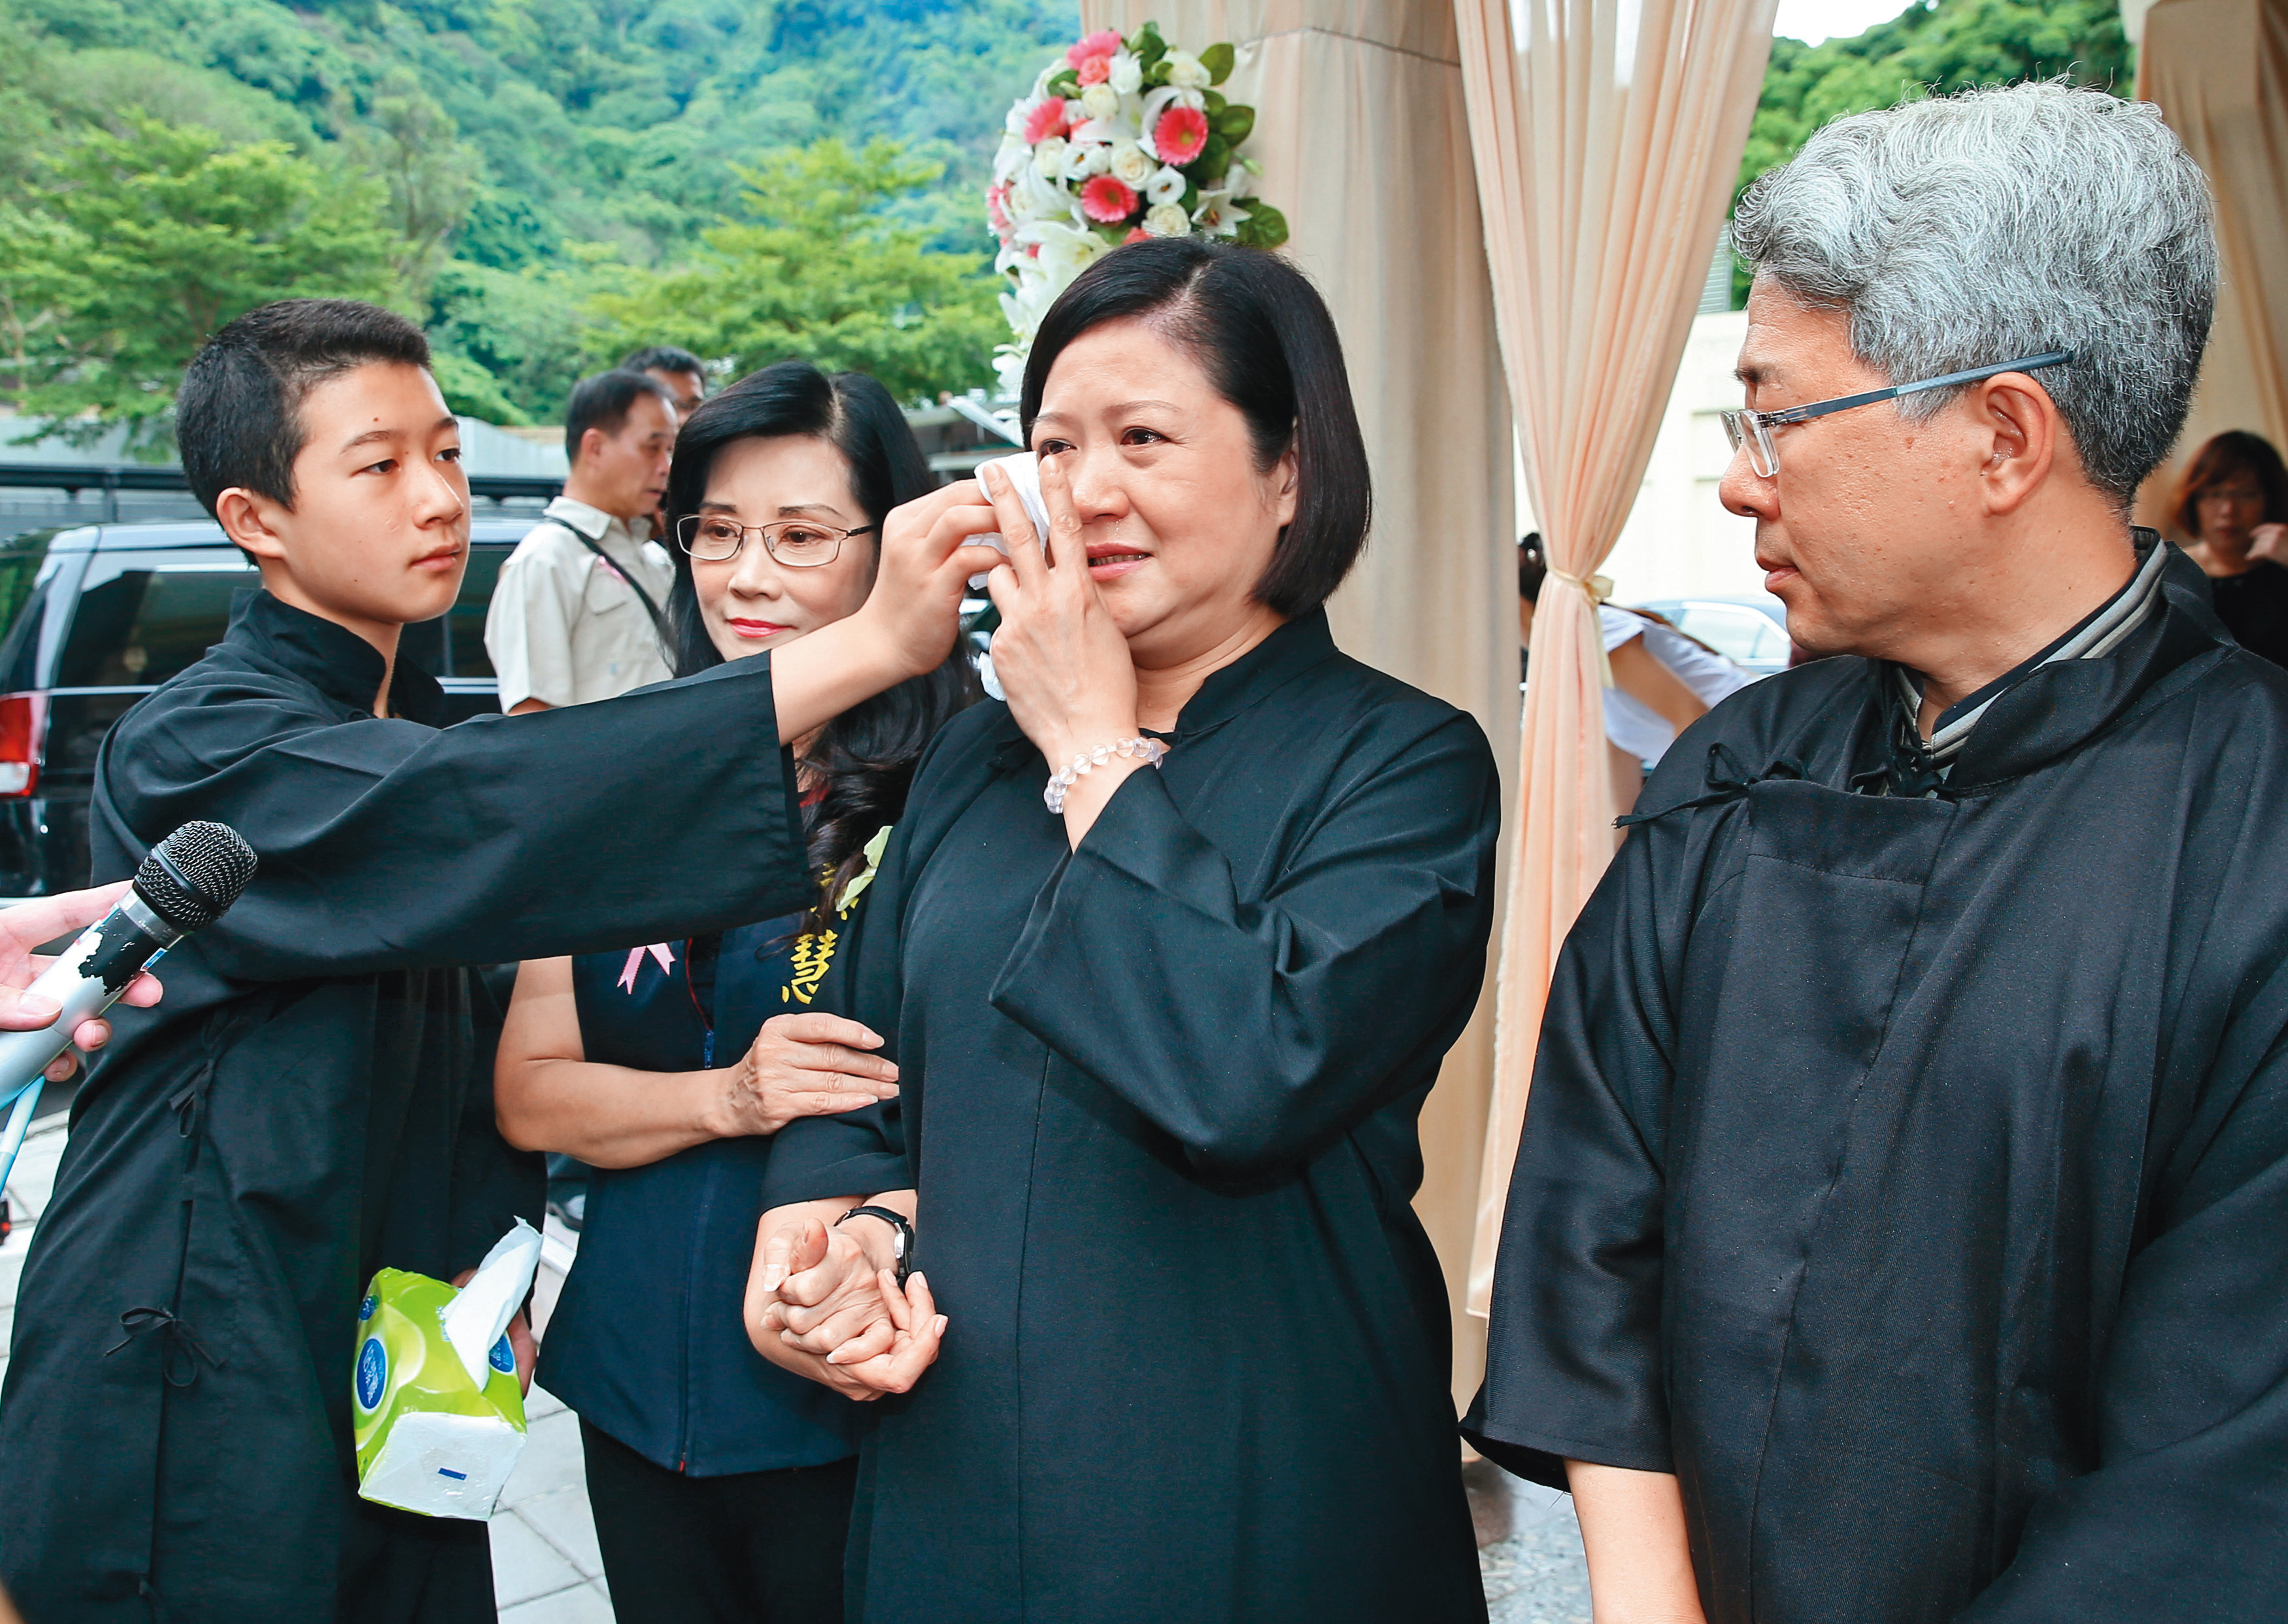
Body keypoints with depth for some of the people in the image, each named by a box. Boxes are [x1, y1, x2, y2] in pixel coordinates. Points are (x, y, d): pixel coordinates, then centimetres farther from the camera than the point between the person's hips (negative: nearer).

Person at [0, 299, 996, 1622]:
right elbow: (477, 818, -37)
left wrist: (492, 1260, -7)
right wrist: (869, 645, -44)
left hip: (389, 1369, 7)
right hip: (199, 1412, -7)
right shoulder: (195, 752, -18)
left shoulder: (414, 725, 8)